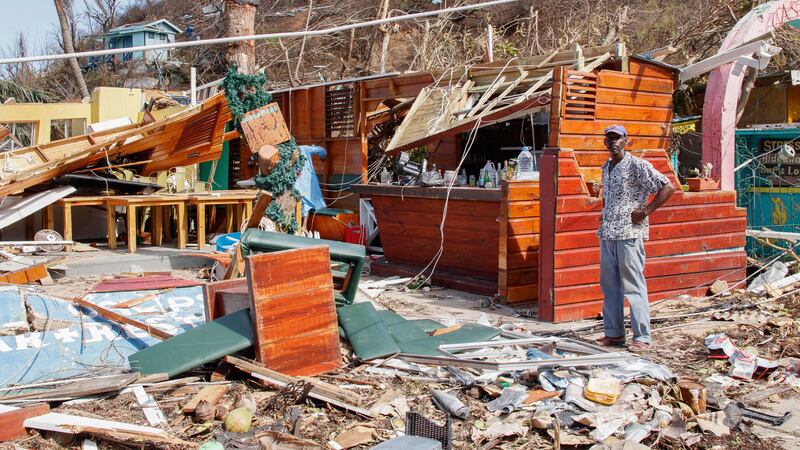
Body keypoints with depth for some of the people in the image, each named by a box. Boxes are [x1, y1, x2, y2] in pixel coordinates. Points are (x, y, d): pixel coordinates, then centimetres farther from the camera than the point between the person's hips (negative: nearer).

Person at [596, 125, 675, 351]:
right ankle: (614, 333, 20)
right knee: (609, 286, 11)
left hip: (629, 233, -8)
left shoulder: (637, 165, -8)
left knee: (633, 286, -5)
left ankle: (642, 337, 2)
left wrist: (645, 210, -14)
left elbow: (668, 187, -12)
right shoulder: (606, 167, 15)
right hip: (607, 234, 8)